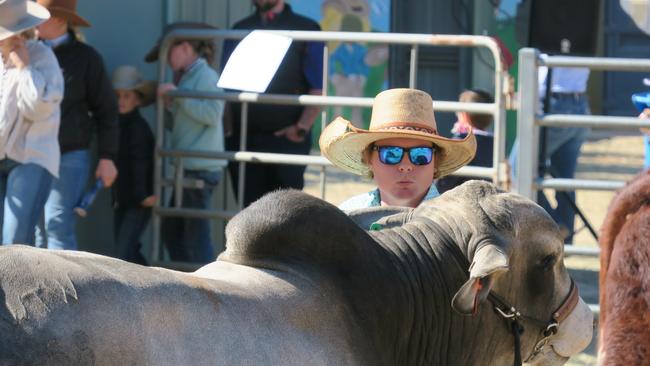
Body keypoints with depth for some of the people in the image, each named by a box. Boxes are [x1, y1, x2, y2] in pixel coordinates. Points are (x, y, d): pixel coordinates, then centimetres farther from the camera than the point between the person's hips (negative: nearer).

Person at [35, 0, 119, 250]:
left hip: (69, 157, -4)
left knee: (57, 224, -12)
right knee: (37, 229, 6)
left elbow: (106, 109, 3)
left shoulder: (85, 58, 1)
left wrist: (107, 157, 0)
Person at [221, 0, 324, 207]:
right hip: (243, 139, 4)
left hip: (287, 140, -3)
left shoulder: (305, 30, 5)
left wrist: (302, 127, -13)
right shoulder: (240, 30, 16)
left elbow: (318, 89, 0)